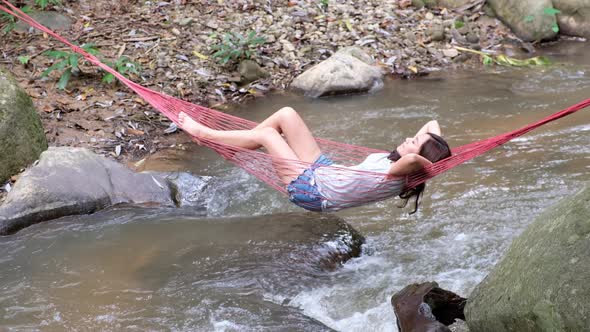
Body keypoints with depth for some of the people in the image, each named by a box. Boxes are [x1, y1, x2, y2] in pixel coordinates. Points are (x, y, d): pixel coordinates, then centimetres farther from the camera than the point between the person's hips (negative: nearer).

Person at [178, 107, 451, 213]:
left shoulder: (394, 176, -31)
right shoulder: (391, 160, -6)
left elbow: (411, 159, -55)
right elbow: (433, 124, 3)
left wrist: (425, 164, -36)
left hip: (312, 190, -9)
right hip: (323, 170, 9)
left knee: (266, 134, -7)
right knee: (286, 115, 4)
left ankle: (202, 133, 14)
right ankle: (231, 146, 22)